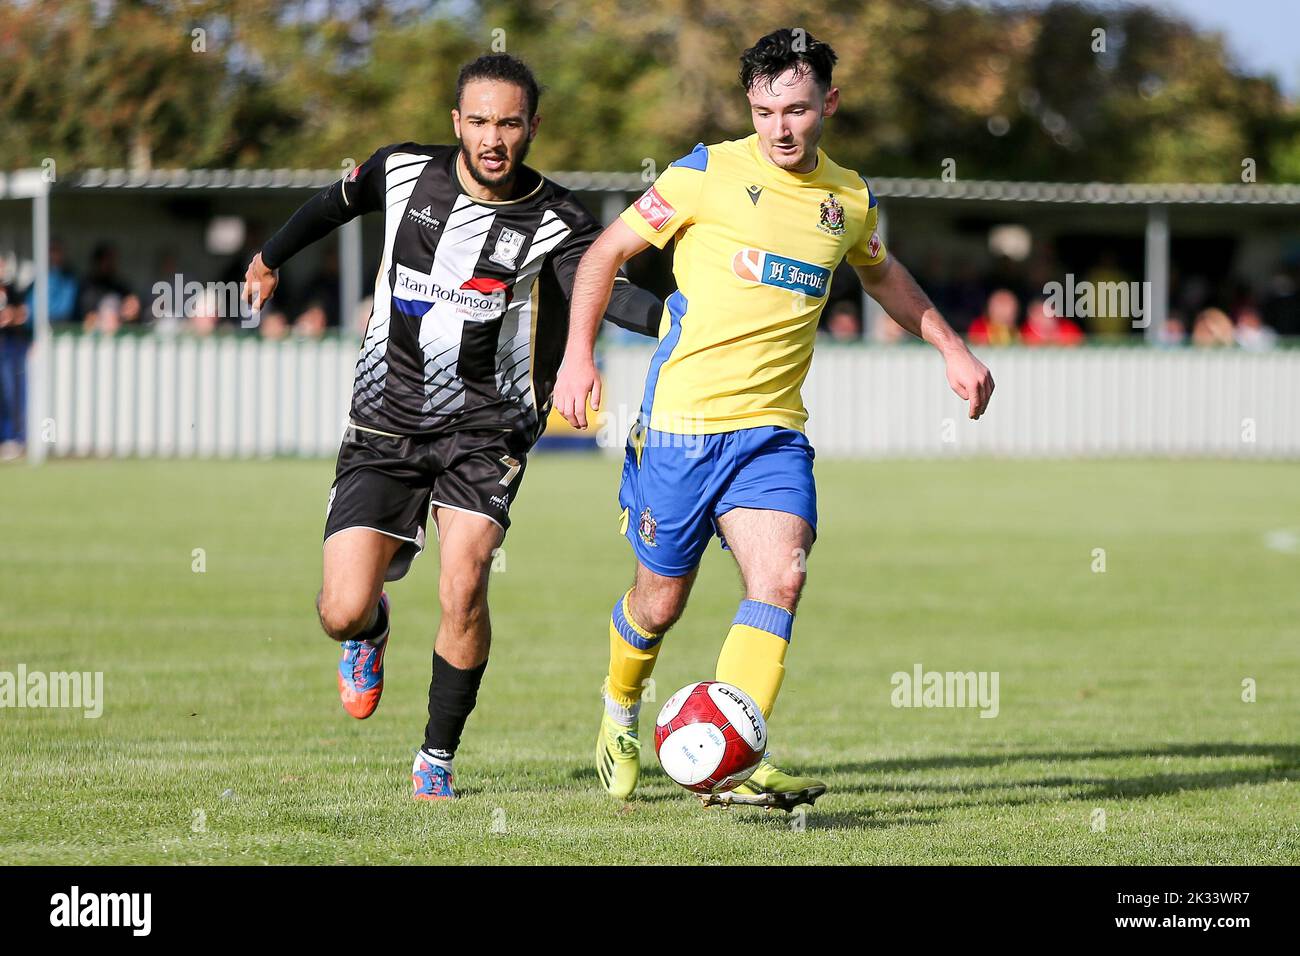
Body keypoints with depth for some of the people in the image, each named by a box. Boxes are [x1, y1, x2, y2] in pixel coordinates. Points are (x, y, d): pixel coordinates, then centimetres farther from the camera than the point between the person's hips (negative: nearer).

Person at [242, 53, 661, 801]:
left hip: (484, 428, -2)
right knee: (342, 613, -9)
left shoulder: (553, 221, -11)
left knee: (463, 587, -23)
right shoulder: (404, 172, -3)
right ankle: (372, 631, 33)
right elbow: (338, 202, 20)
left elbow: (606, 291, -29)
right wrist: (271, 258, 36)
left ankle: (438, 758, 0)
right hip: (386, 423, 2)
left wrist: (675, 315, -50)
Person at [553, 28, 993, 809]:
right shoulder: (709, 173, -5)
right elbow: (607, 251, 2)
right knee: (662, 599, 5)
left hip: (773, 429, 3)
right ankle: (620, 715, 36)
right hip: (679, 421, -3)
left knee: (782, 575, -19)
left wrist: (952, 348, 26)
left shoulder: (850, 200, 9)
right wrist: (578, 356, -7)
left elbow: (883, 275, 31)